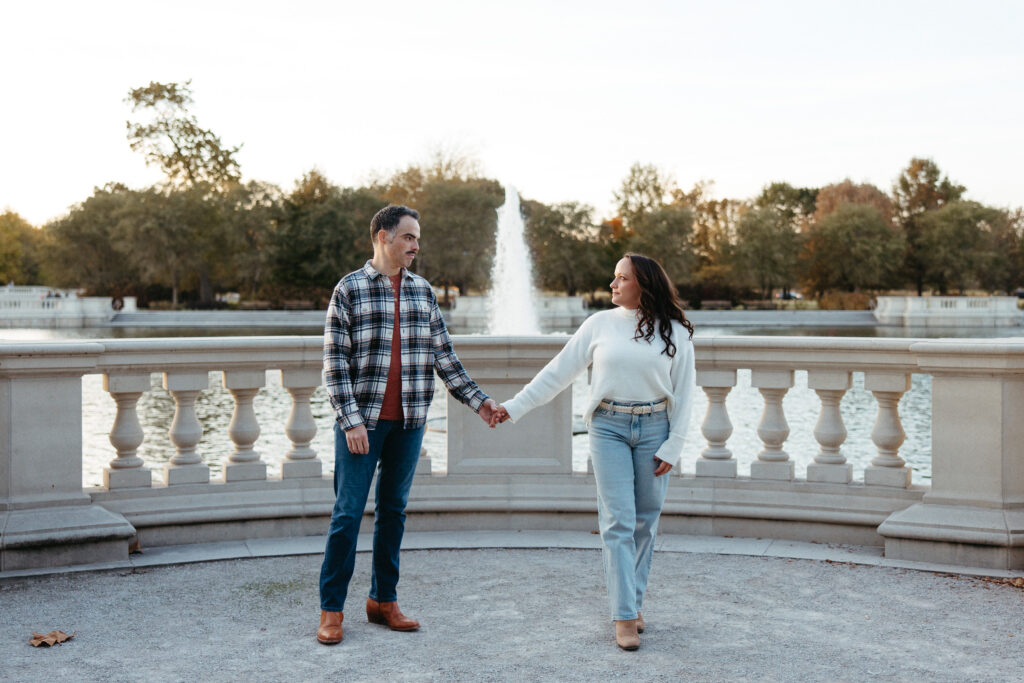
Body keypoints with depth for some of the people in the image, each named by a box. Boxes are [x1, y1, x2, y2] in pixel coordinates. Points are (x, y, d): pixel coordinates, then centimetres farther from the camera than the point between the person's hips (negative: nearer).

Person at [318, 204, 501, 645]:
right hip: (362, 419, -4)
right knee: (348, 513, -2)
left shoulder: (423, 291, 10)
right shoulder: (349, 290, -4)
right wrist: (351, 420, -15)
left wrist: (476, 400, 9)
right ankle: (331, 610, 7)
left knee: (394, 510, 11)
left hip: (408, 421, 5)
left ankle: (383, 600, 22)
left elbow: (443, 355, 14)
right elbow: (335, 362, -8)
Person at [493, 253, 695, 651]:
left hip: (654, 428, 1)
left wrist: (673, 446, -3)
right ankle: (624, 617, -4)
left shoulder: (674, 333, 1)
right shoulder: (600, 324, 3)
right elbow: (558, 371, 5)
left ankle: (633, 602, 23)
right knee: (618, 521, -6)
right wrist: (515, 407, 2)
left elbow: (683, 393, 3)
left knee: (645, 521, 7)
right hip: (609, 428, 0)